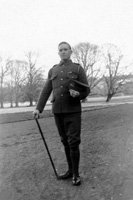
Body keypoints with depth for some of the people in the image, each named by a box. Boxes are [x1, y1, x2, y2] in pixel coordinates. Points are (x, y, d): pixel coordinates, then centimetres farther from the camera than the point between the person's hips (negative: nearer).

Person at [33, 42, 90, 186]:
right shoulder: (53, 70, 12)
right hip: (58, 112, 4)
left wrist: (78, 94, -23)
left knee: (73, 142, -6)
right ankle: (70, 170, 25)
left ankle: (76, 174, 8)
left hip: (73, 111, -4)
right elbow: (46, 91, 8)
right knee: (65, 142, 11)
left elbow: (86, 90, 0)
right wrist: (38, 108, -3)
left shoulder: (78, 69, 1)